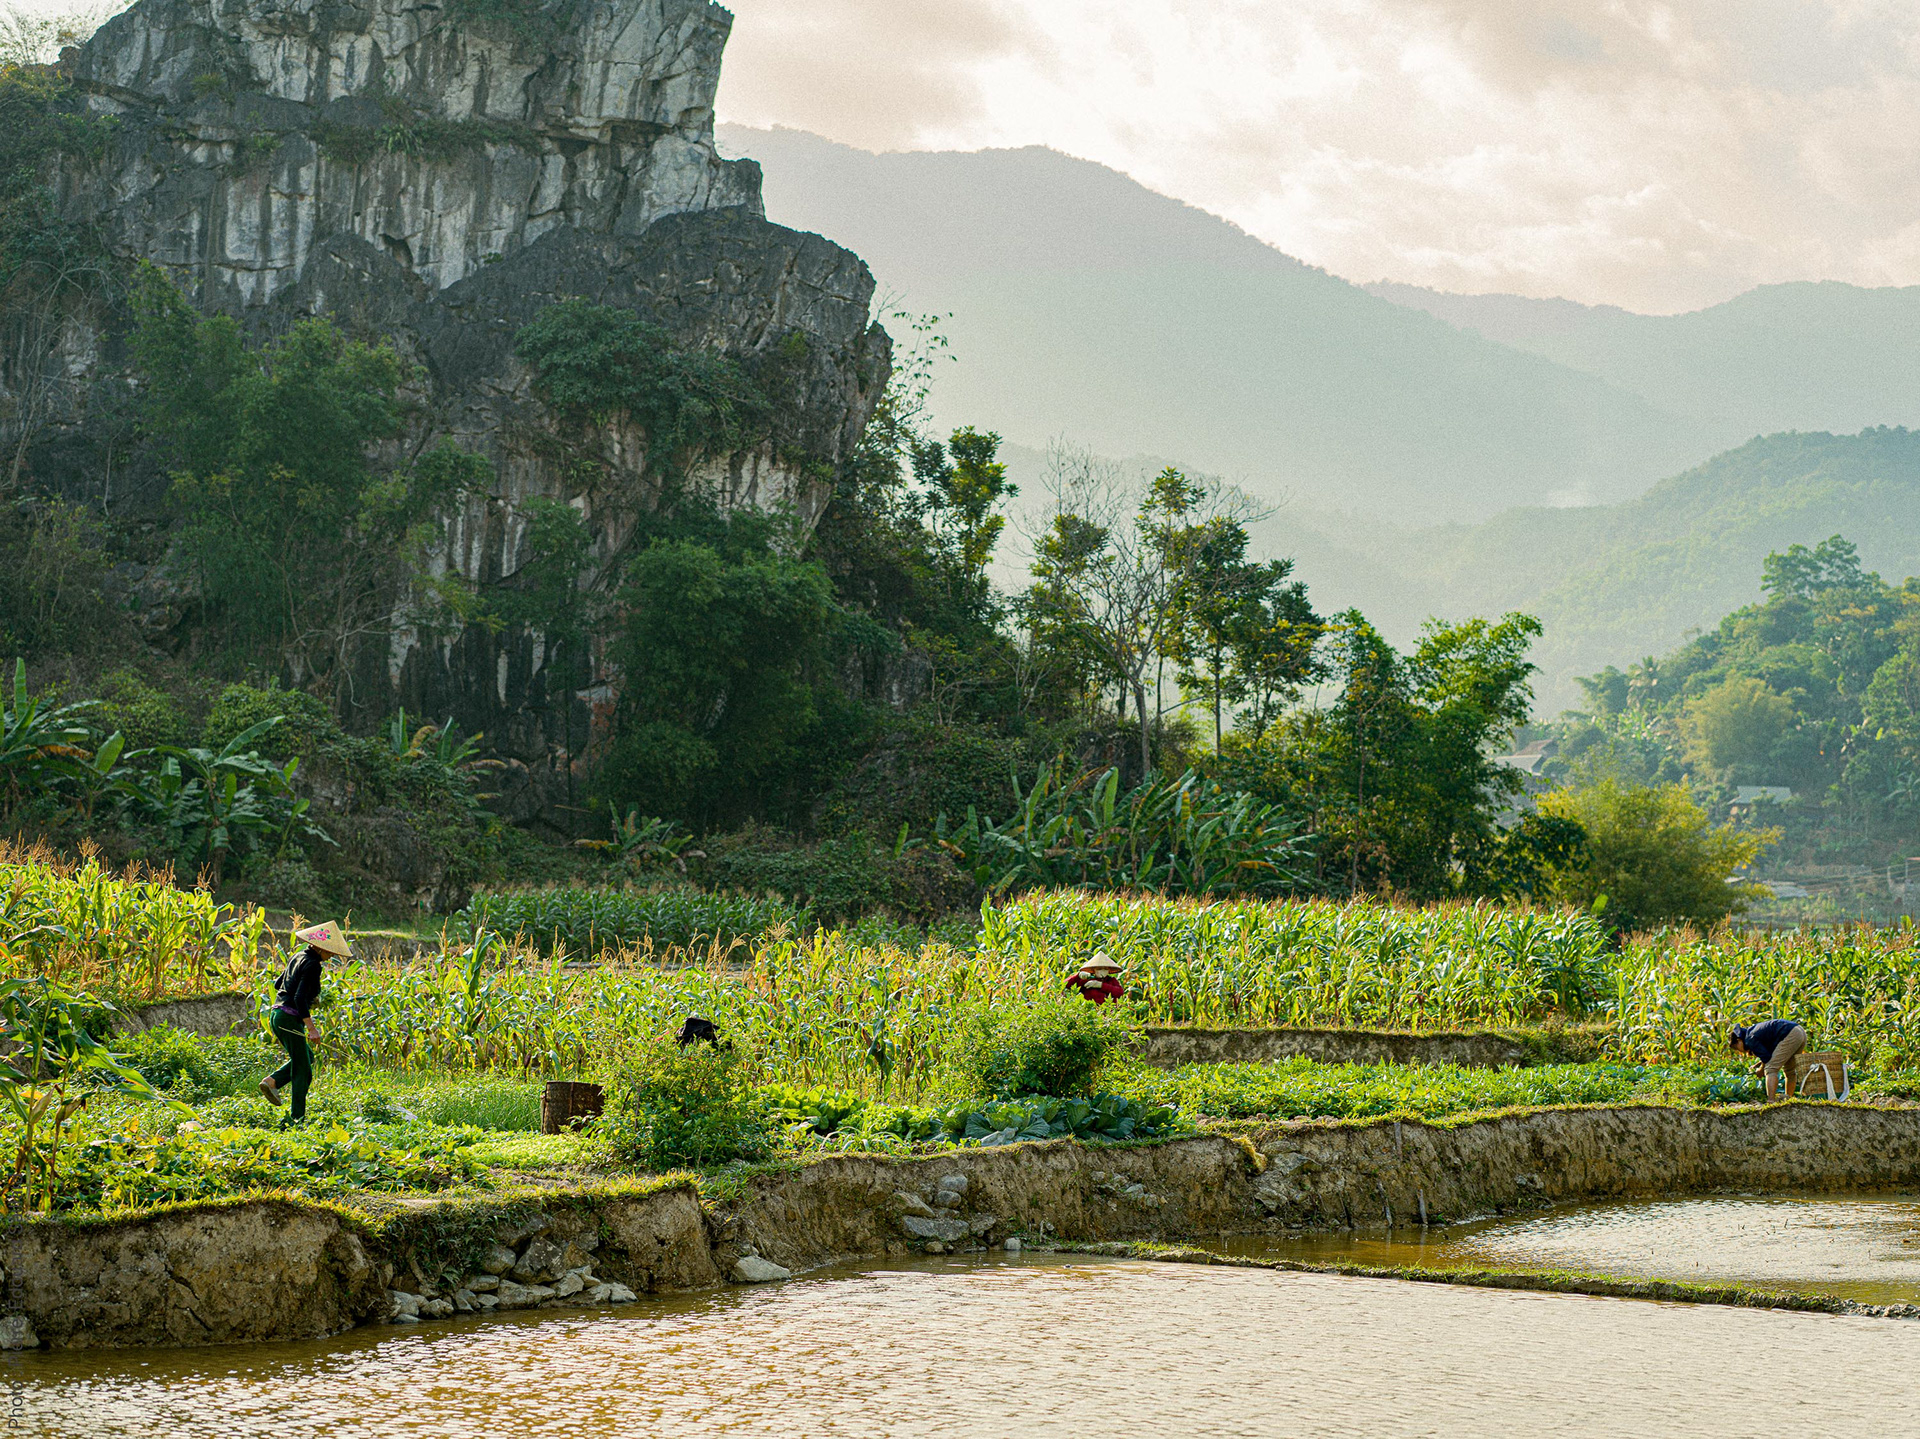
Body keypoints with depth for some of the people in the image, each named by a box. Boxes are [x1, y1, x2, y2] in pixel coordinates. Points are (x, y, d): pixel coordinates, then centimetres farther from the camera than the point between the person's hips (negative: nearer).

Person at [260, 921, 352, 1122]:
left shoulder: (299, 957, 12)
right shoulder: (312, 965, -15)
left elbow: (278, 984, 23)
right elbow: (300, 998, -23)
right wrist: (311, 1028, -22)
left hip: (279, 1015, 9)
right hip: (290, 1019, -9)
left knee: (306, 1057, 25)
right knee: (303, 1070, 1)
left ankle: (272, 1081, 10)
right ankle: (297, 1117, 4)